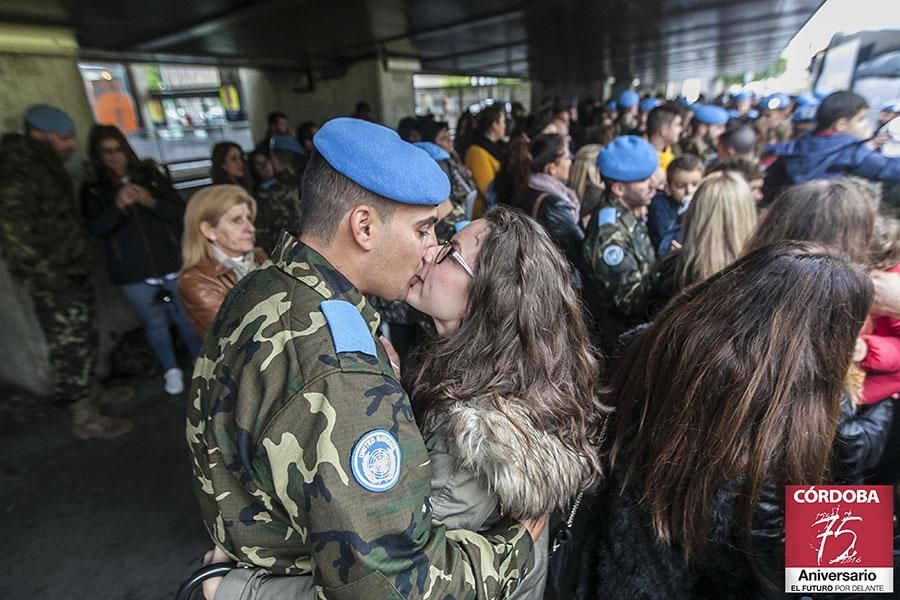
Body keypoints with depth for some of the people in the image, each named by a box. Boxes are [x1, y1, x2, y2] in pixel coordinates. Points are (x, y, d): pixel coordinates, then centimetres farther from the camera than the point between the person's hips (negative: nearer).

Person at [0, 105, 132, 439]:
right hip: (55, 284, -9)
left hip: (72, 274, 9)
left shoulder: (46, 167, 12)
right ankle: (85, 419, 14)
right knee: (72, 347, 0)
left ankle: (91, 392, 40)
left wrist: (78, 266, 13)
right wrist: (52, 275, -19)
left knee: (82, 342, 21)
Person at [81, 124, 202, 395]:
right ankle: (171, 370, 30)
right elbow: (96, 228, -8)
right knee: (155, 323, 8)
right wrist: (118, 205, -23)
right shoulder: (93, 188, 3)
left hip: (171, 262, 0)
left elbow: (180, 212, -1)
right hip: (132, 272, 0)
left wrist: (151, 202, -18)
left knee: (186, 317, 9)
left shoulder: (149, 175, 3)